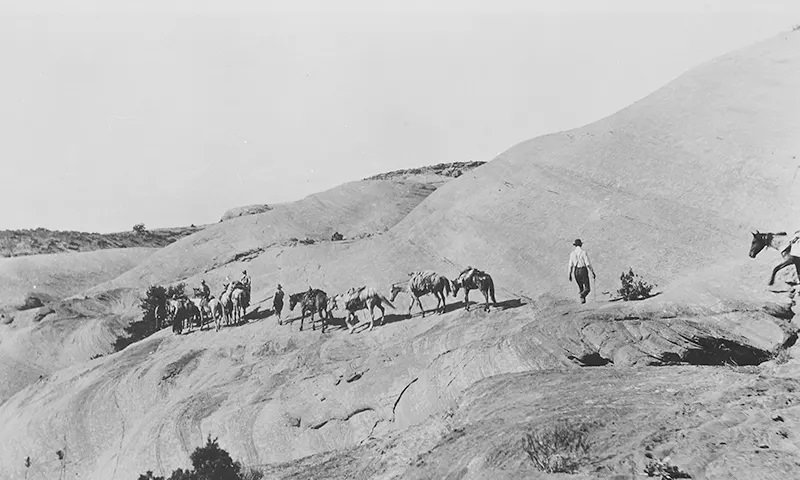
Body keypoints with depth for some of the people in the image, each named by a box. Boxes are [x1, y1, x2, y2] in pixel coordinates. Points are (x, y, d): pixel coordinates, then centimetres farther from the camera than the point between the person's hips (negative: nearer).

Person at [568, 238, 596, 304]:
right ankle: (582, 295, -32)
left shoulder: (572, 253, 4)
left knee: (580, 287, 20)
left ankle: (583, 300, 17)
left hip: (576, 271, 5)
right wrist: (593, 272, -6)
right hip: (583, 270, -5)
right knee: (587, 289, -3)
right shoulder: (583, 252, -9)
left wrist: (570, 274, 14)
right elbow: (588, 264, -13)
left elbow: (571, 265, 5)